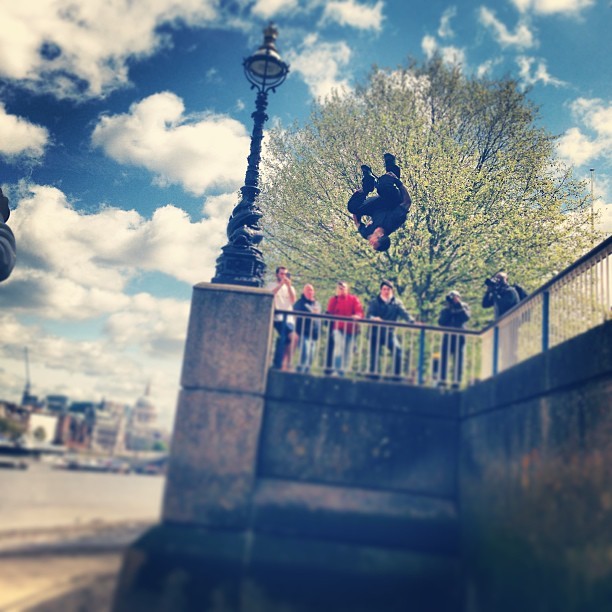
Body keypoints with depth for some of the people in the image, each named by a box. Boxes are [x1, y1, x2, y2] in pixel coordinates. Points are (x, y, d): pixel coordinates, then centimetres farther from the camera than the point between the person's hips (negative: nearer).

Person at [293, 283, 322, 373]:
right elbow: (295, 318, -5)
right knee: (305, 354, -18)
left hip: (314, 335, 6)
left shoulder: (317, 304, 19)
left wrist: (318, 333, 17)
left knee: (310, 357, 6)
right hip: (304, 333, -6)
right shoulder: (300, 303, 0)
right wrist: (296, 332, -14)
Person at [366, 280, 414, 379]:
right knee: (374, 352, 0)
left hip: (389, 332, 0)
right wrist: (373, 318, -31)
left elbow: (404, 313, -8)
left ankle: (397, 374, -10)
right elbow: (368, 315, -7)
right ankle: (373, 373, 13)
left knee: (397, 350, -18)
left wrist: (412, 321, -28)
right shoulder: (374, 302, 5)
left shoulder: (396, 302, 6)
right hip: (376, 333, 0)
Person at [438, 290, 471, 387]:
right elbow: (441, 322, -3)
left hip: (459, 336, -1)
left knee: (458, 359, -5)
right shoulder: (445, 309, 10)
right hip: (448, 335, 1)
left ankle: (456, 380, -6)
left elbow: (466, 318, -11)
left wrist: (459, 306, -14)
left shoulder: (464, 306, 9)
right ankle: (442, 380, -3)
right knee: (444, 357, -5)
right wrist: (448, 311, -10)